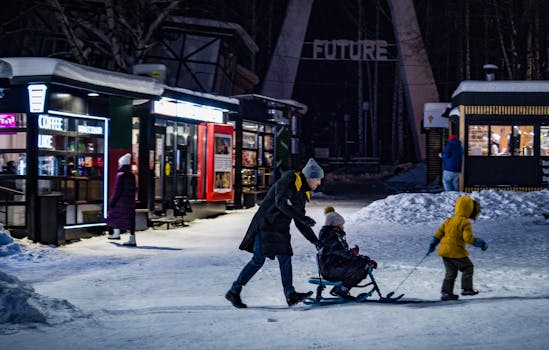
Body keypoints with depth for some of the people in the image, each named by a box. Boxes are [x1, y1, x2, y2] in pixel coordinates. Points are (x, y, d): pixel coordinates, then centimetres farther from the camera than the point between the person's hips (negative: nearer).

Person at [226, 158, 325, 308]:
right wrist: (302, 217, -36)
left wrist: (315, 240, 15)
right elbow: (281, 203, -30)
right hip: (265, 225, -9)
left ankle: (290, 295, 3)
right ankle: (234, 292, -5)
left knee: (285, 259, 2)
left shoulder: (302, 193, 15)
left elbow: (300, 222, 20)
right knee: (258, 260, -11)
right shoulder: (288, 182, -12)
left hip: (280, 230, 9)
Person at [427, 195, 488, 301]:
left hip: (444, 250, 8)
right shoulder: (465, 223, -11)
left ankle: (445, 292, 13)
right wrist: (480, 243, -12)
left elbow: (439, 231, 13)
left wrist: (433, 244, 20)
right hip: (456, 252, -7)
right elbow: (468, 237, -20)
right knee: (468, 267, 11)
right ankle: (466, 288, 8)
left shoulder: (449, 220, 13)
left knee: (451, 272, 16)